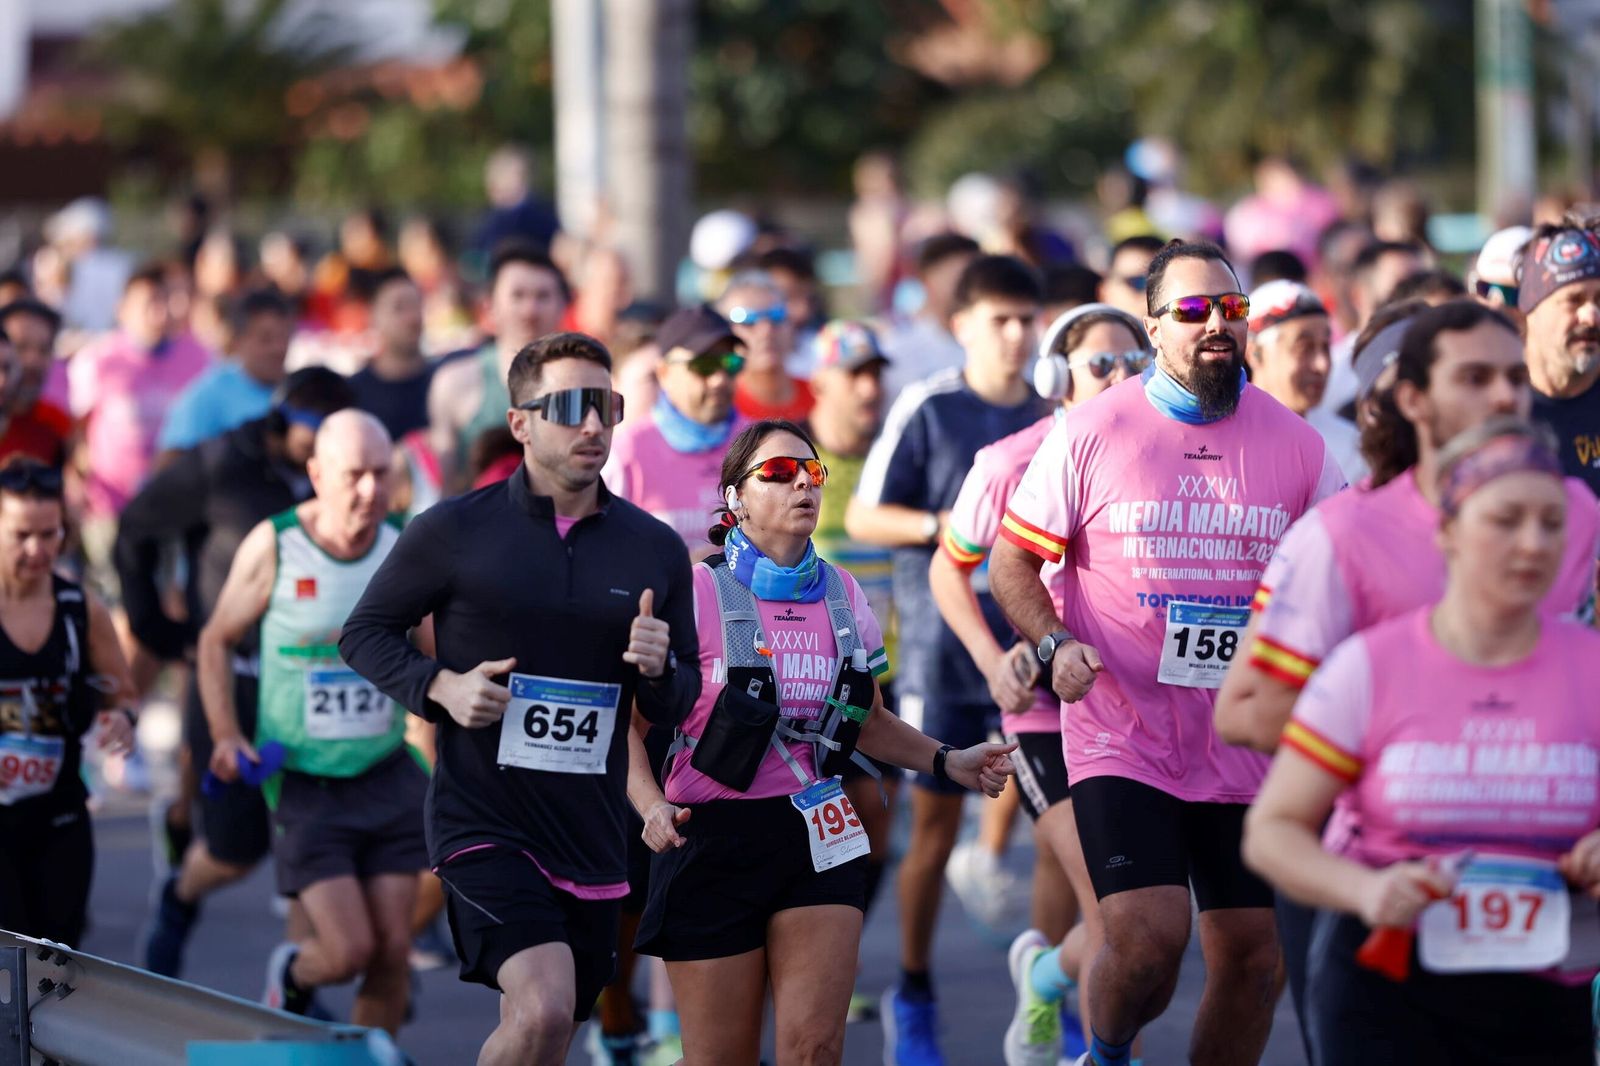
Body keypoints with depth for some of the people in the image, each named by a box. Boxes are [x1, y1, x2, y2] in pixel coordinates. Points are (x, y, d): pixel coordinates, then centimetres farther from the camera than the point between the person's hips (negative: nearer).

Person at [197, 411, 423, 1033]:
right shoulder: (273, 546, -8)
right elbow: (217, 641, 5)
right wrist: (226, 735, -7)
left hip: (386, 774, 3)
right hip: (304, 785, -3)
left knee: (392, 950, -2)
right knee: (348, 950, -9)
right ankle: (291, 977, 26)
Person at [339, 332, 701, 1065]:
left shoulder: (656, 550, 6)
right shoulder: (454, 531, -4)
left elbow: (676, 708, 14)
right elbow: (365, 632, 6)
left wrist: (659, 670, -10)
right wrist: (439, 688, -13)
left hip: (591, 838, 5)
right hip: (483, 824, -5)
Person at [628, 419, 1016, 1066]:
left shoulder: (842, 596, 9)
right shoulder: (699, 594, -7)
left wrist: (949, 763, 15)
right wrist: (654, 807, -26)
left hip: (817, 838, 4)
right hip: (713, 841, -4)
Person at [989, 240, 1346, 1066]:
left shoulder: (1295, 443, 4)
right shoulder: (1093, 432, -3)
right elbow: (1013, 560, 3)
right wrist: (1055, 646, -15)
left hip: (1245, 743, 3)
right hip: (1122, 738, -3)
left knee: (1251, 955, 6)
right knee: (1148, 936, -17)